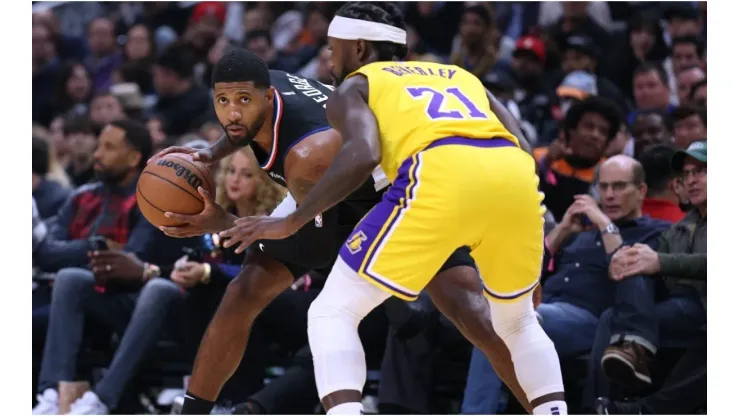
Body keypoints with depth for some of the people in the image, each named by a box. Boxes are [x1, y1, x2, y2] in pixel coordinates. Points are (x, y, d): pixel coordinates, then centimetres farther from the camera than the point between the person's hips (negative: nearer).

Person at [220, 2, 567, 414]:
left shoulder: (353, 88, 23)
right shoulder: (461, 76, 37)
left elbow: (363, 155, 1)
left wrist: (290, 223, 6)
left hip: (441, 176, -5)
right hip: (515, 176, 5)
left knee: (332, 313, 8)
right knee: (517, 322, 31)